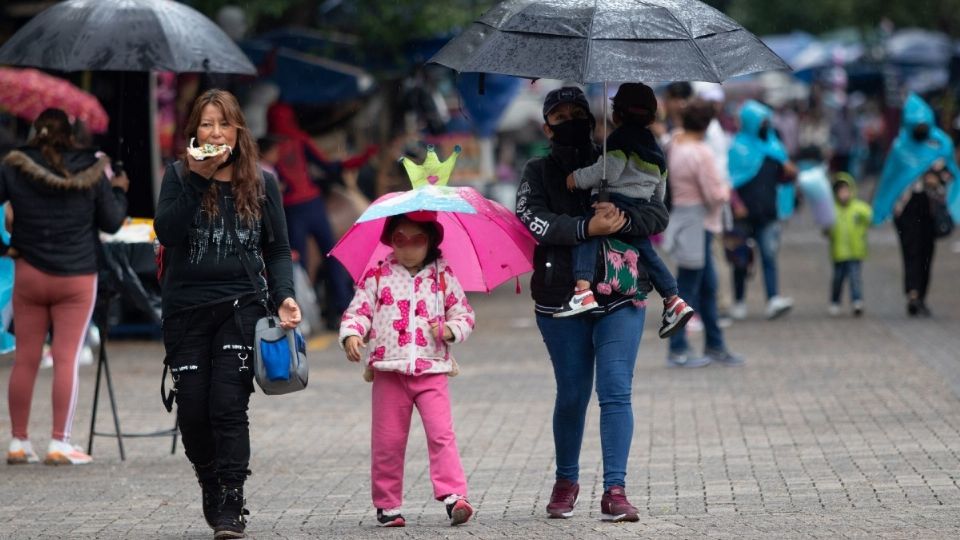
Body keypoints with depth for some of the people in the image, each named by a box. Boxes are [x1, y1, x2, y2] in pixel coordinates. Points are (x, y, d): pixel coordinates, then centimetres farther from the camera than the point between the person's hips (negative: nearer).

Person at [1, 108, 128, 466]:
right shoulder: (90, 171, -4)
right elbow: (112, 222, 2)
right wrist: (119, 192, 19)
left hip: (29, 274, 2)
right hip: (77, 278, -2)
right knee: (67, 358, -1)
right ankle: (60, 444, -4)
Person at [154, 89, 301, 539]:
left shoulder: (261, 184, 7)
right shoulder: (178, 176, 5)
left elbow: (278, 249, 11)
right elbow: (166, 232, -11)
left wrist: (284, 296, -4)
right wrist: (196, 179, -14)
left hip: (241, 305, -1)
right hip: (186, 308, 1)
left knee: (229, 404, -13)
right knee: (192, 410, 1)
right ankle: (211, 485, 26)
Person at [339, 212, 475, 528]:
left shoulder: (442, 276, 7)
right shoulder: (377, 277, 5)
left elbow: (464, 313, 11)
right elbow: (357, 310, 2)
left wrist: (450, 330, -9)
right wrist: (351, 335, -17)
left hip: (431, 369, 0)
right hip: (389, 371, 0)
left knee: (441, 434, -12)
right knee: (387, 442, 4)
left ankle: (453, 495, -15)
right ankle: (387, 505, 13)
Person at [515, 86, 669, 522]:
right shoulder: (538, 173, 6)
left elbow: (657, 216, -1)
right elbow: (534, 220, -13)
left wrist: (622, 220, -22)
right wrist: (588, 228, -24)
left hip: (620, 297, 0)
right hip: (561, 302, 0)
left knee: (616, 391, -9)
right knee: (572, 395, 8)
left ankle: (615, 490, -10)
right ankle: (566, 482, 27)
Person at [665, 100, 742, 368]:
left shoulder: (676, 145, 6)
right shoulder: (701, 153, -20)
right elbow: (715, 194, -20)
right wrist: (726, 190, 2)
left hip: (682, 214, 9)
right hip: (697, 223, -9)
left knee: (707, 286, 16)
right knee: (688, 287, -2)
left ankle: (715, 345, 22)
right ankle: (678, 350, 3)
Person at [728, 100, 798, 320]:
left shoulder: (773, 146, 13)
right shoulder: (737, 147, -3)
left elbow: (783, 175, 21)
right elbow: (730, 181, -8)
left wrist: (790, 171, -2)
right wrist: (736, 205, -19)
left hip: (768, 213, 3)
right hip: (744, 213, -3)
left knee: (769, 257, -9)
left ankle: (774, 301, -19)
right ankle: (739, 302, 19)